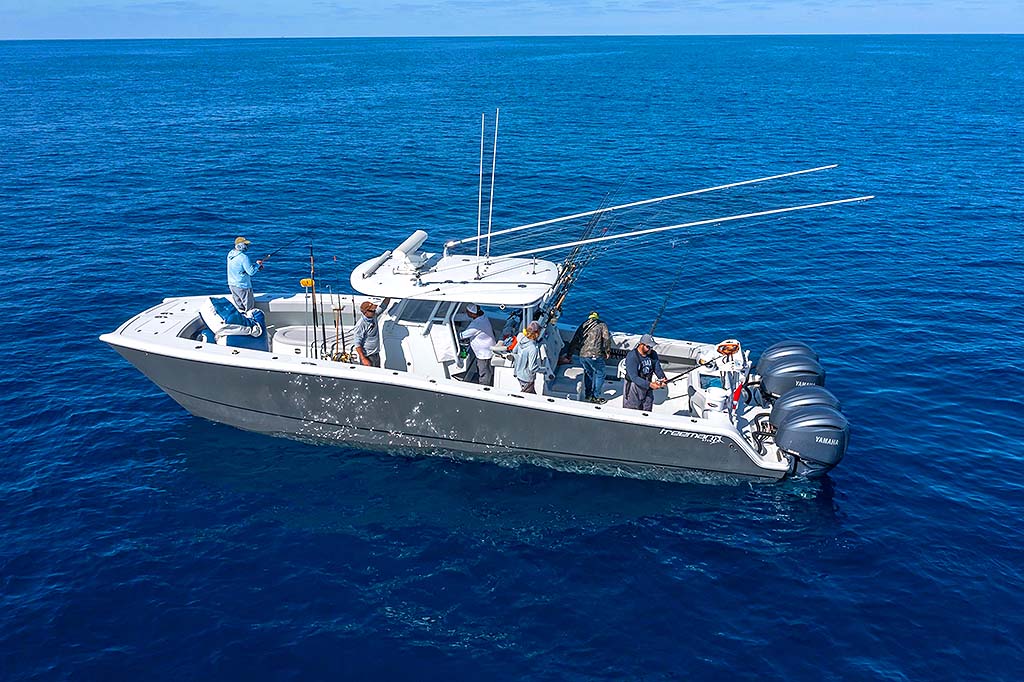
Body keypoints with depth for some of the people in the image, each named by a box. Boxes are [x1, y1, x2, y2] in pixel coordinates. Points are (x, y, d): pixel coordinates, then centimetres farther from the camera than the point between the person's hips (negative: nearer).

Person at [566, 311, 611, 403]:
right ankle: (595, 397, 10)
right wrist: (608, 351, 7)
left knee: (588, 373, 24)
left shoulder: (582, 326, 21)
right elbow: (606, 339, -5)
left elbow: (574, 341, 22)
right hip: (595, 355, -5)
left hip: (582, 355, 5)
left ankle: (587, 395, 29)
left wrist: (569, 355, 29)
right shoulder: (602, 325, 10)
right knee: (599, 374, 11)